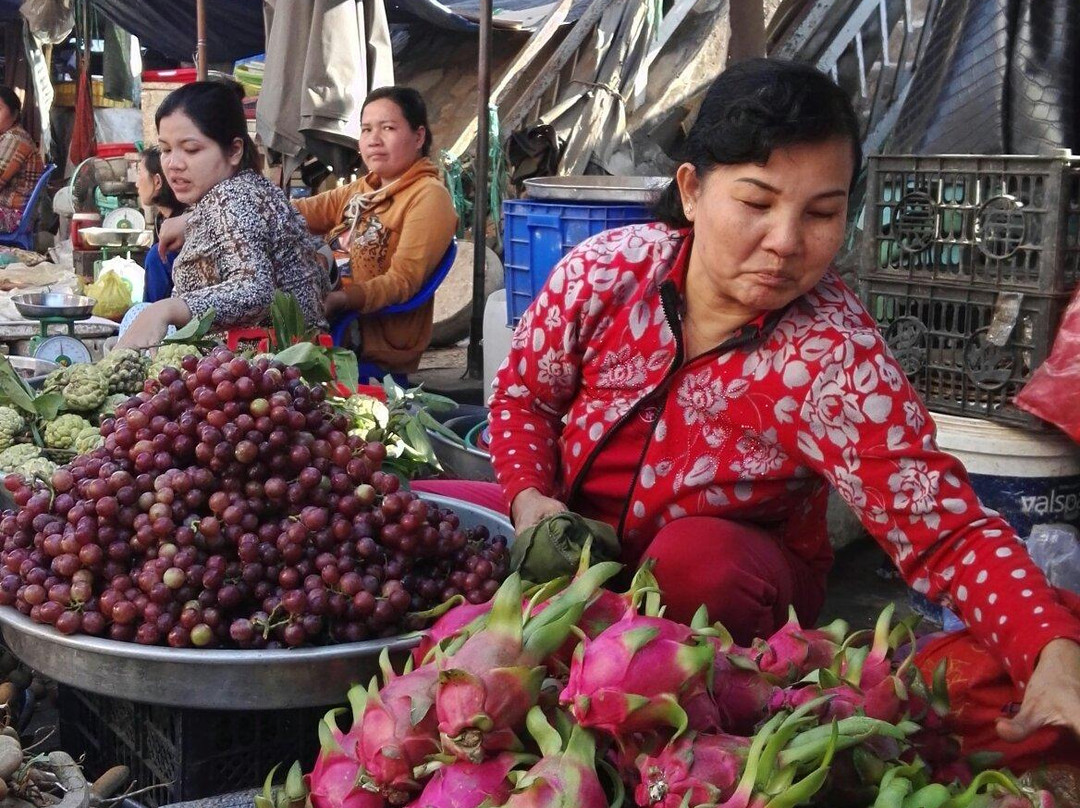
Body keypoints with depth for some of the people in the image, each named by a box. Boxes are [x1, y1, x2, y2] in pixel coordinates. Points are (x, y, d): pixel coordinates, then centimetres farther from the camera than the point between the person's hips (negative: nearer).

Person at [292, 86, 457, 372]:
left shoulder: (428, 196, -8)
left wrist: (341, 300, -31)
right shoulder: (365, 188, 19)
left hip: (380, 340, -7)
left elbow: (403, 280, -17)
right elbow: (309, 211, 9)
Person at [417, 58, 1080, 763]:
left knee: (695, 555, -36)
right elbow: (523, 395, 1)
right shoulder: (605, 269, -16)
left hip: (734, 573, -3)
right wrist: (530, 496, -19)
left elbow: (946, 530, -32)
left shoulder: (837, 359, -26)